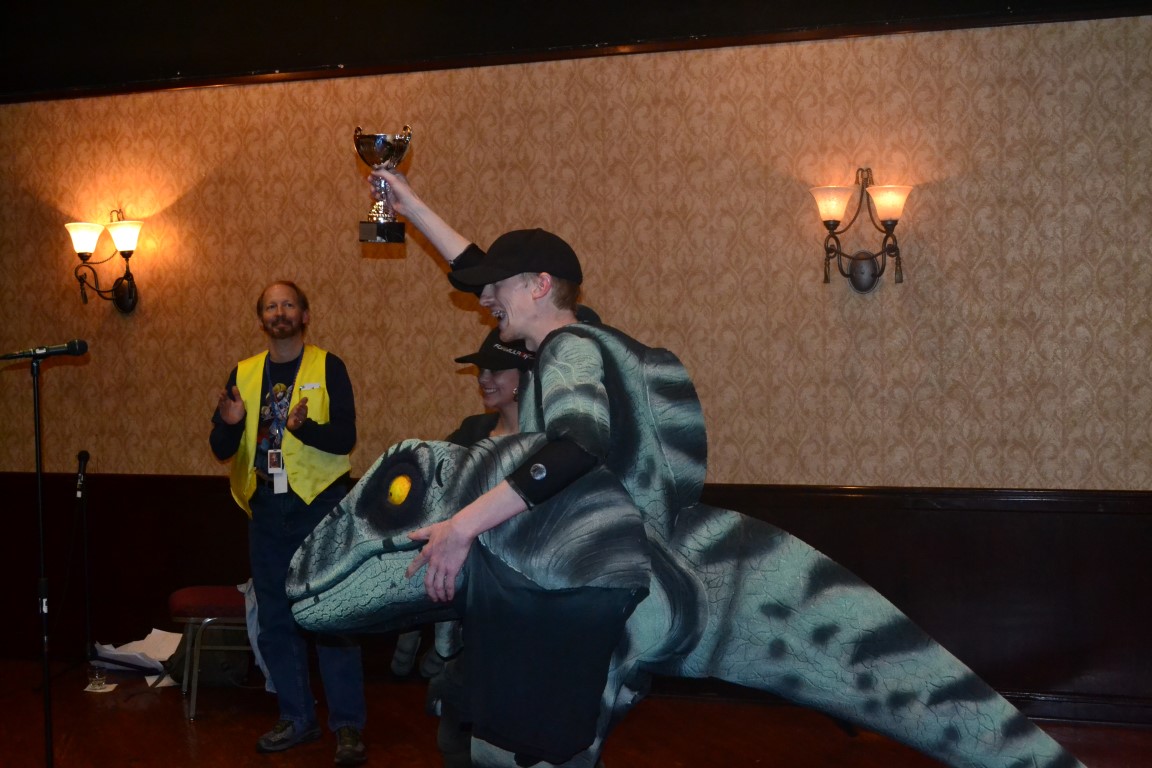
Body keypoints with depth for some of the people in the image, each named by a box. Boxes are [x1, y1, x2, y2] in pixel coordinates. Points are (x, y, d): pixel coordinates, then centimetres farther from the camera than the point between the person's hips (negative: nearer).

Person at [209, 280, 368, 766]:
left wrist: (304, 427, -30)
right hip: (267, 508, 5)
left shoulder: (327, 367, -2)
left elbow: (345, 438, -11)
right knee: (275, 618, 11)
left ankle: (347, 725, 3)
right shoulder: (244, 374, 10)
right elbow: (222, 450, 6)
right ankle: (296, 719, 23)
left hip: (319, 503, -4)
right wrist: (229, 423, -15)